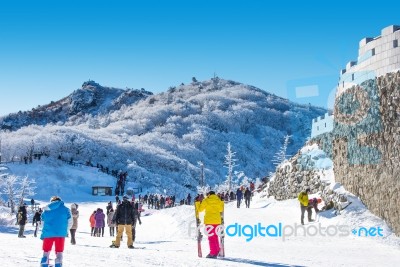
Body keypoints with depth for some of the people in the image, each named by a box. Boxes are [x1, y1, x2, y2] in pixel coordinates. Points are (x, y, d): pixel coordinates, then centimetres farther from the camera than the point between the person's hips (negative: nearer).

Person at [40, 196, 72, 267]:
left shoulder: (46, 209, 8)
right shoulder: (66, 209, 4)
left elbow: (43, 223, 12)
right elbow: (70, 223, 7)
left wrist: (42, 235, 22)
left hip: (48, 233, 1)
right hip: (61, 234, -1)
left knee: (46, 251, 15)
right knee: (59, 251, 8)